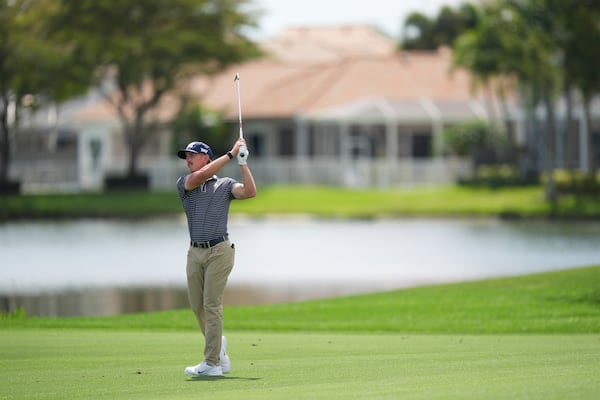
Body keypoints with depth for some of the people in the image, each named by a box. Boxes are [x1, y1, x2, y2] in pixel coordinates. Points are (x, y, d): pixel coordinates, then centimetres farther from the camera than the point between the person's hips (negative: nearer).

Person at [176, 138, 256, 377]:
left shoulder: (225, 185, 5)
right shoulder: (184, 184, 9)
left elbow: (250, 192, -12)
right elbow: (202, 175, -11)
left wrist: (243, 163, -15)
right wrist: (231, 154, -12)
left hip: (219, 250, -4)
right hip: (195, 252, 4)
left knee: (212, 305, -9)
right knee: (197, 306, 7)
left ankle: (212, 363, -9)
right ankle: (218, 347, 29)